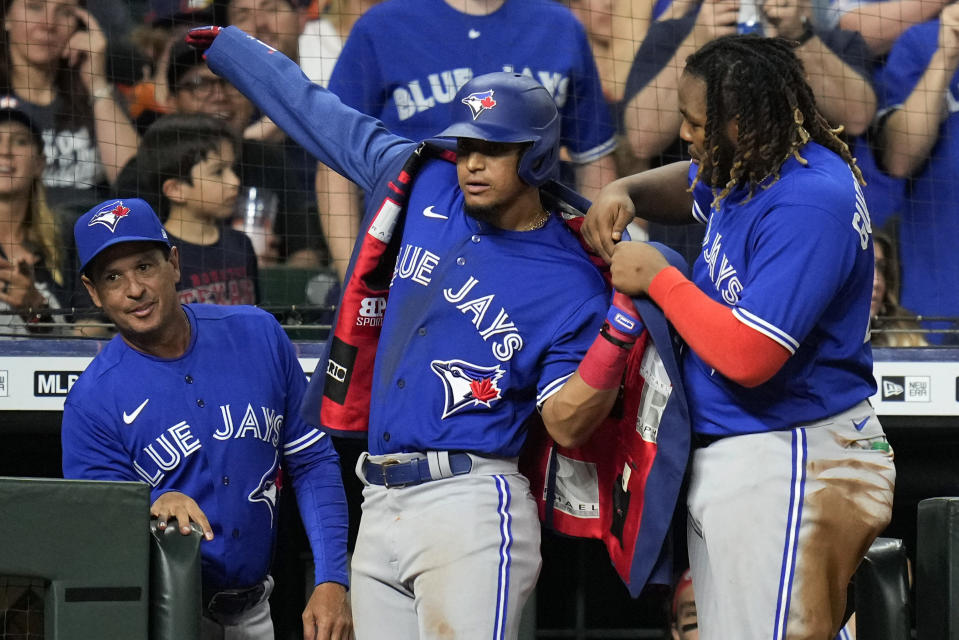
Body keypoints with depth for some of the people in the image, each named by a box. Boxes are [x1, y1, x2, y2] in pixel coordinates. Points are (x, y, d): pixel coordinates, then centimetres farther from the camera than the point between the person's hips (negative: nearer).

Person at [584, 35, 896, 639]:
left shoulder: (811, 203, -22)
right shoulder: (745, 171, 7)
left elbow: (748, 355, -28)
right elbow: (688, 185, 33)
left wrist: (659, 278, -15)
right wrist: (625, 193, 10)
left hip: (791, 469, -10)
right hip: (719, 461, 10)